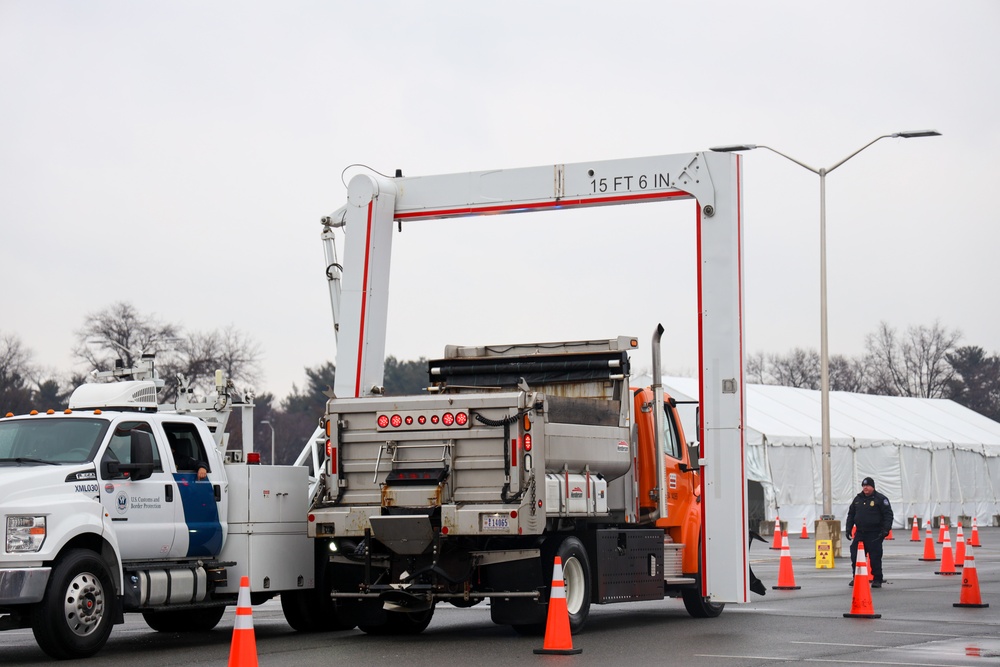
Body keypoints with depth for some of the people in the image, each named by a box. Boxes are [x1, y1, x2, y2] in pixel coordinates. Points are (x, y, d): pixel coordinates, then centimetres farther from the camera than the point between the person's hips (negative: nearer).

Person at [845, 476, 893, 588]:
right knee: (855, 556, 2)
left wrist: (885, 529, -15)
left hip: (875, 535, -5)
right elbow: (851, 515, 21)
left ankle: (877, 580, 5)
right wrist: (848, 528, 13)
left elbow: (888, 515, -6)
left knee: (875, 557, -5)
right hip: (860, 533, 5)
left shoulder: (880, 499, -3)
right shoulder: (858, 499, 14)